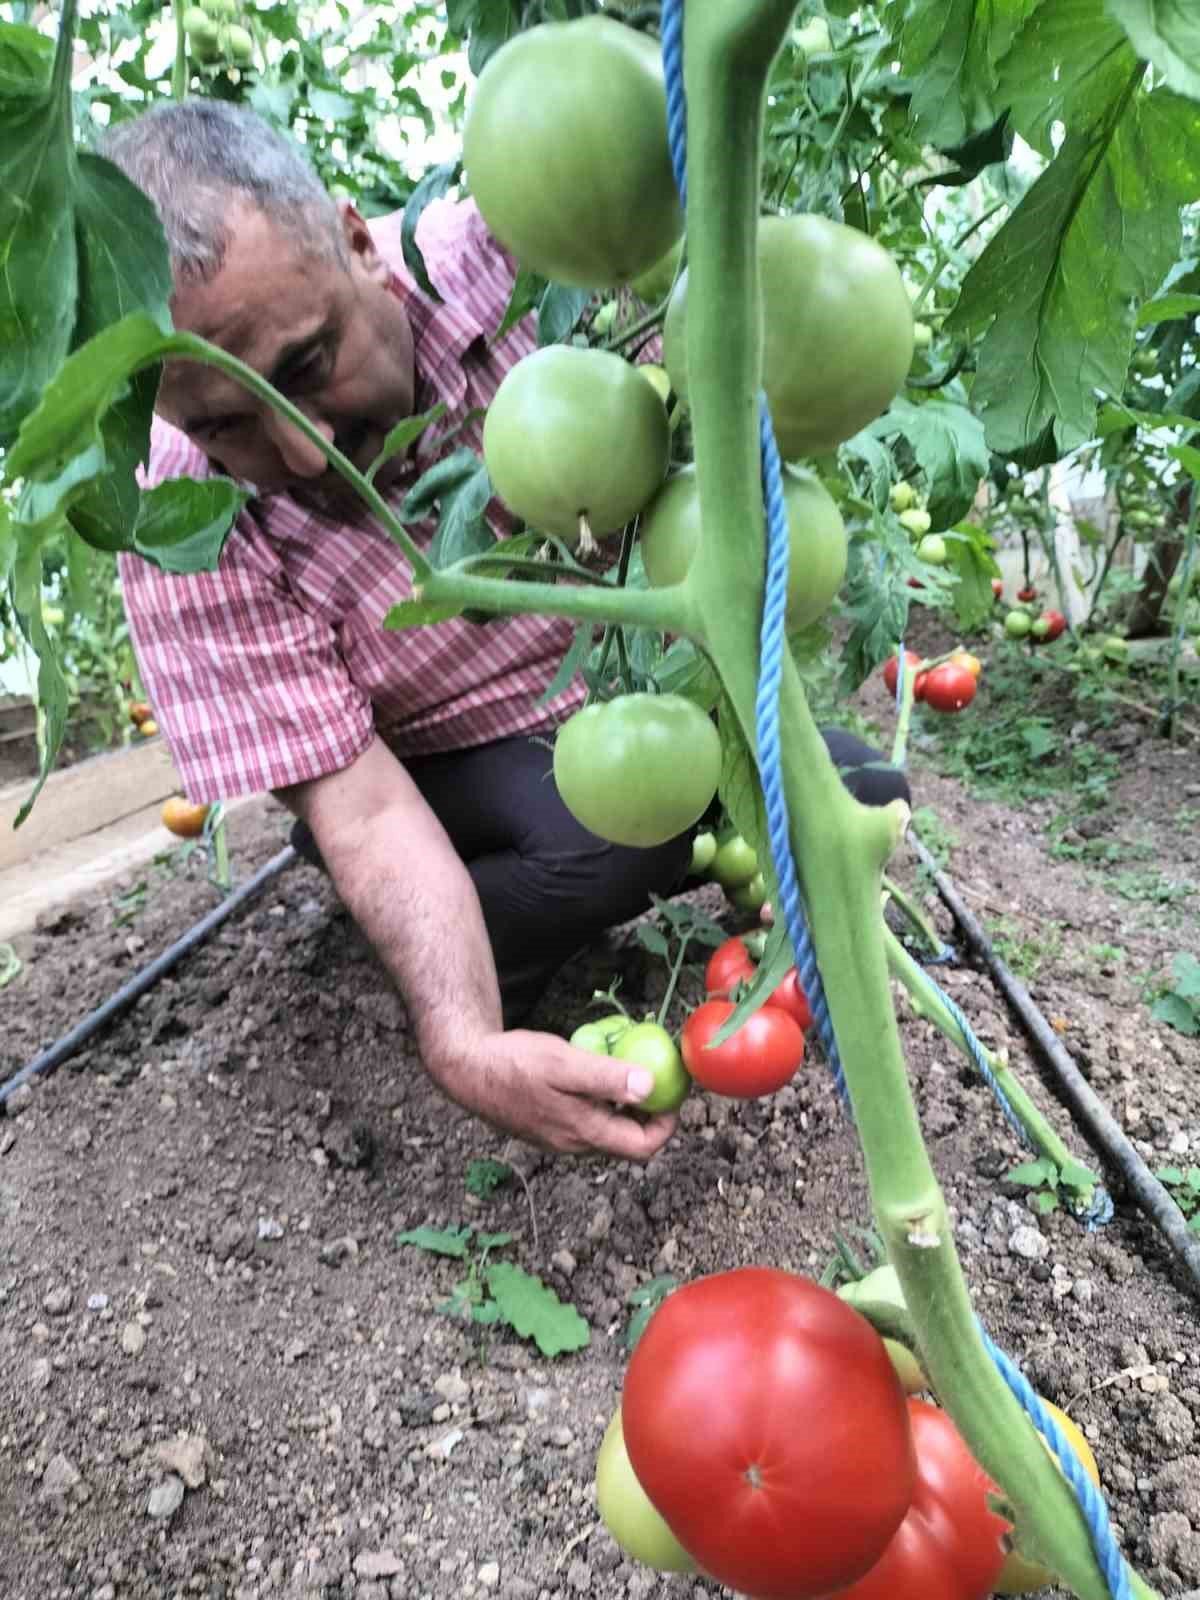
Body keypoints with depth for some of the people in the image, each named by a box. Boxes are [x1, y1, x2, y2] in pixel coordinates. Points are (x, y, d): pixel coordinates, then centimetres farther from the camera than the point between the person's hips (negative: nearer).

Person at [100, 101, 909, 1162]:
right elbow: (363, 809, -26)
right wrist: (463, 1046, -39)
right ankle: (468, 981, 1)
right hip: (439, 767, -2)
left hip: (621, 679, 3)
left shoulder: (503, 256, -23)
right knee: (609, 832, -32)